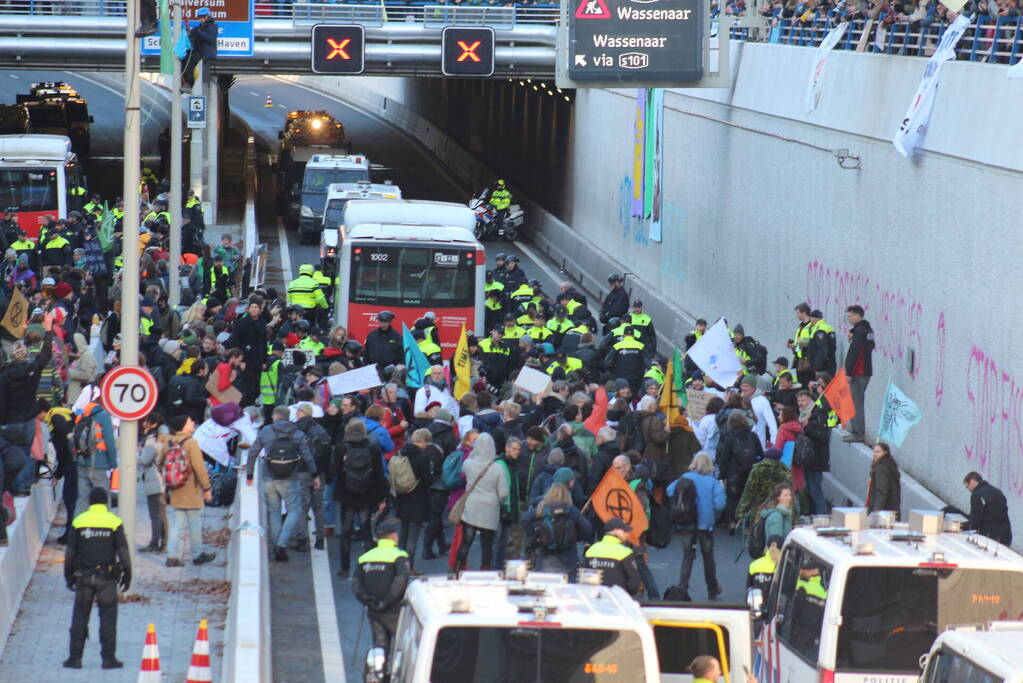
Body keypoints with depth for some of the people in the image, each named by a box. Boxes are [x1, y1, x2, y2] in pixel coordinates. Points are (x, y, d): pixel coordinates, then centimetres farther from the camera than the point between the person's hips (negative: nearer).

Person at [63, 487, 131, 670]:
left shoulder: (79, 521, 1)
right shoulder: (114, 521, -3)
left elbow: (70, 552, 3)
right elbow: (122, 551, -5)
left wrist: (68, 575, 12)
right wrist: (127, 575, 3)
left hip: (83, 577, 1)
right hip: (107, 577, -1)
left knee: (80, 617, 8)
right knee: (108, 617, 5)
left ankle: (75, 657, 7)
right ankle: (108, 658, 3)